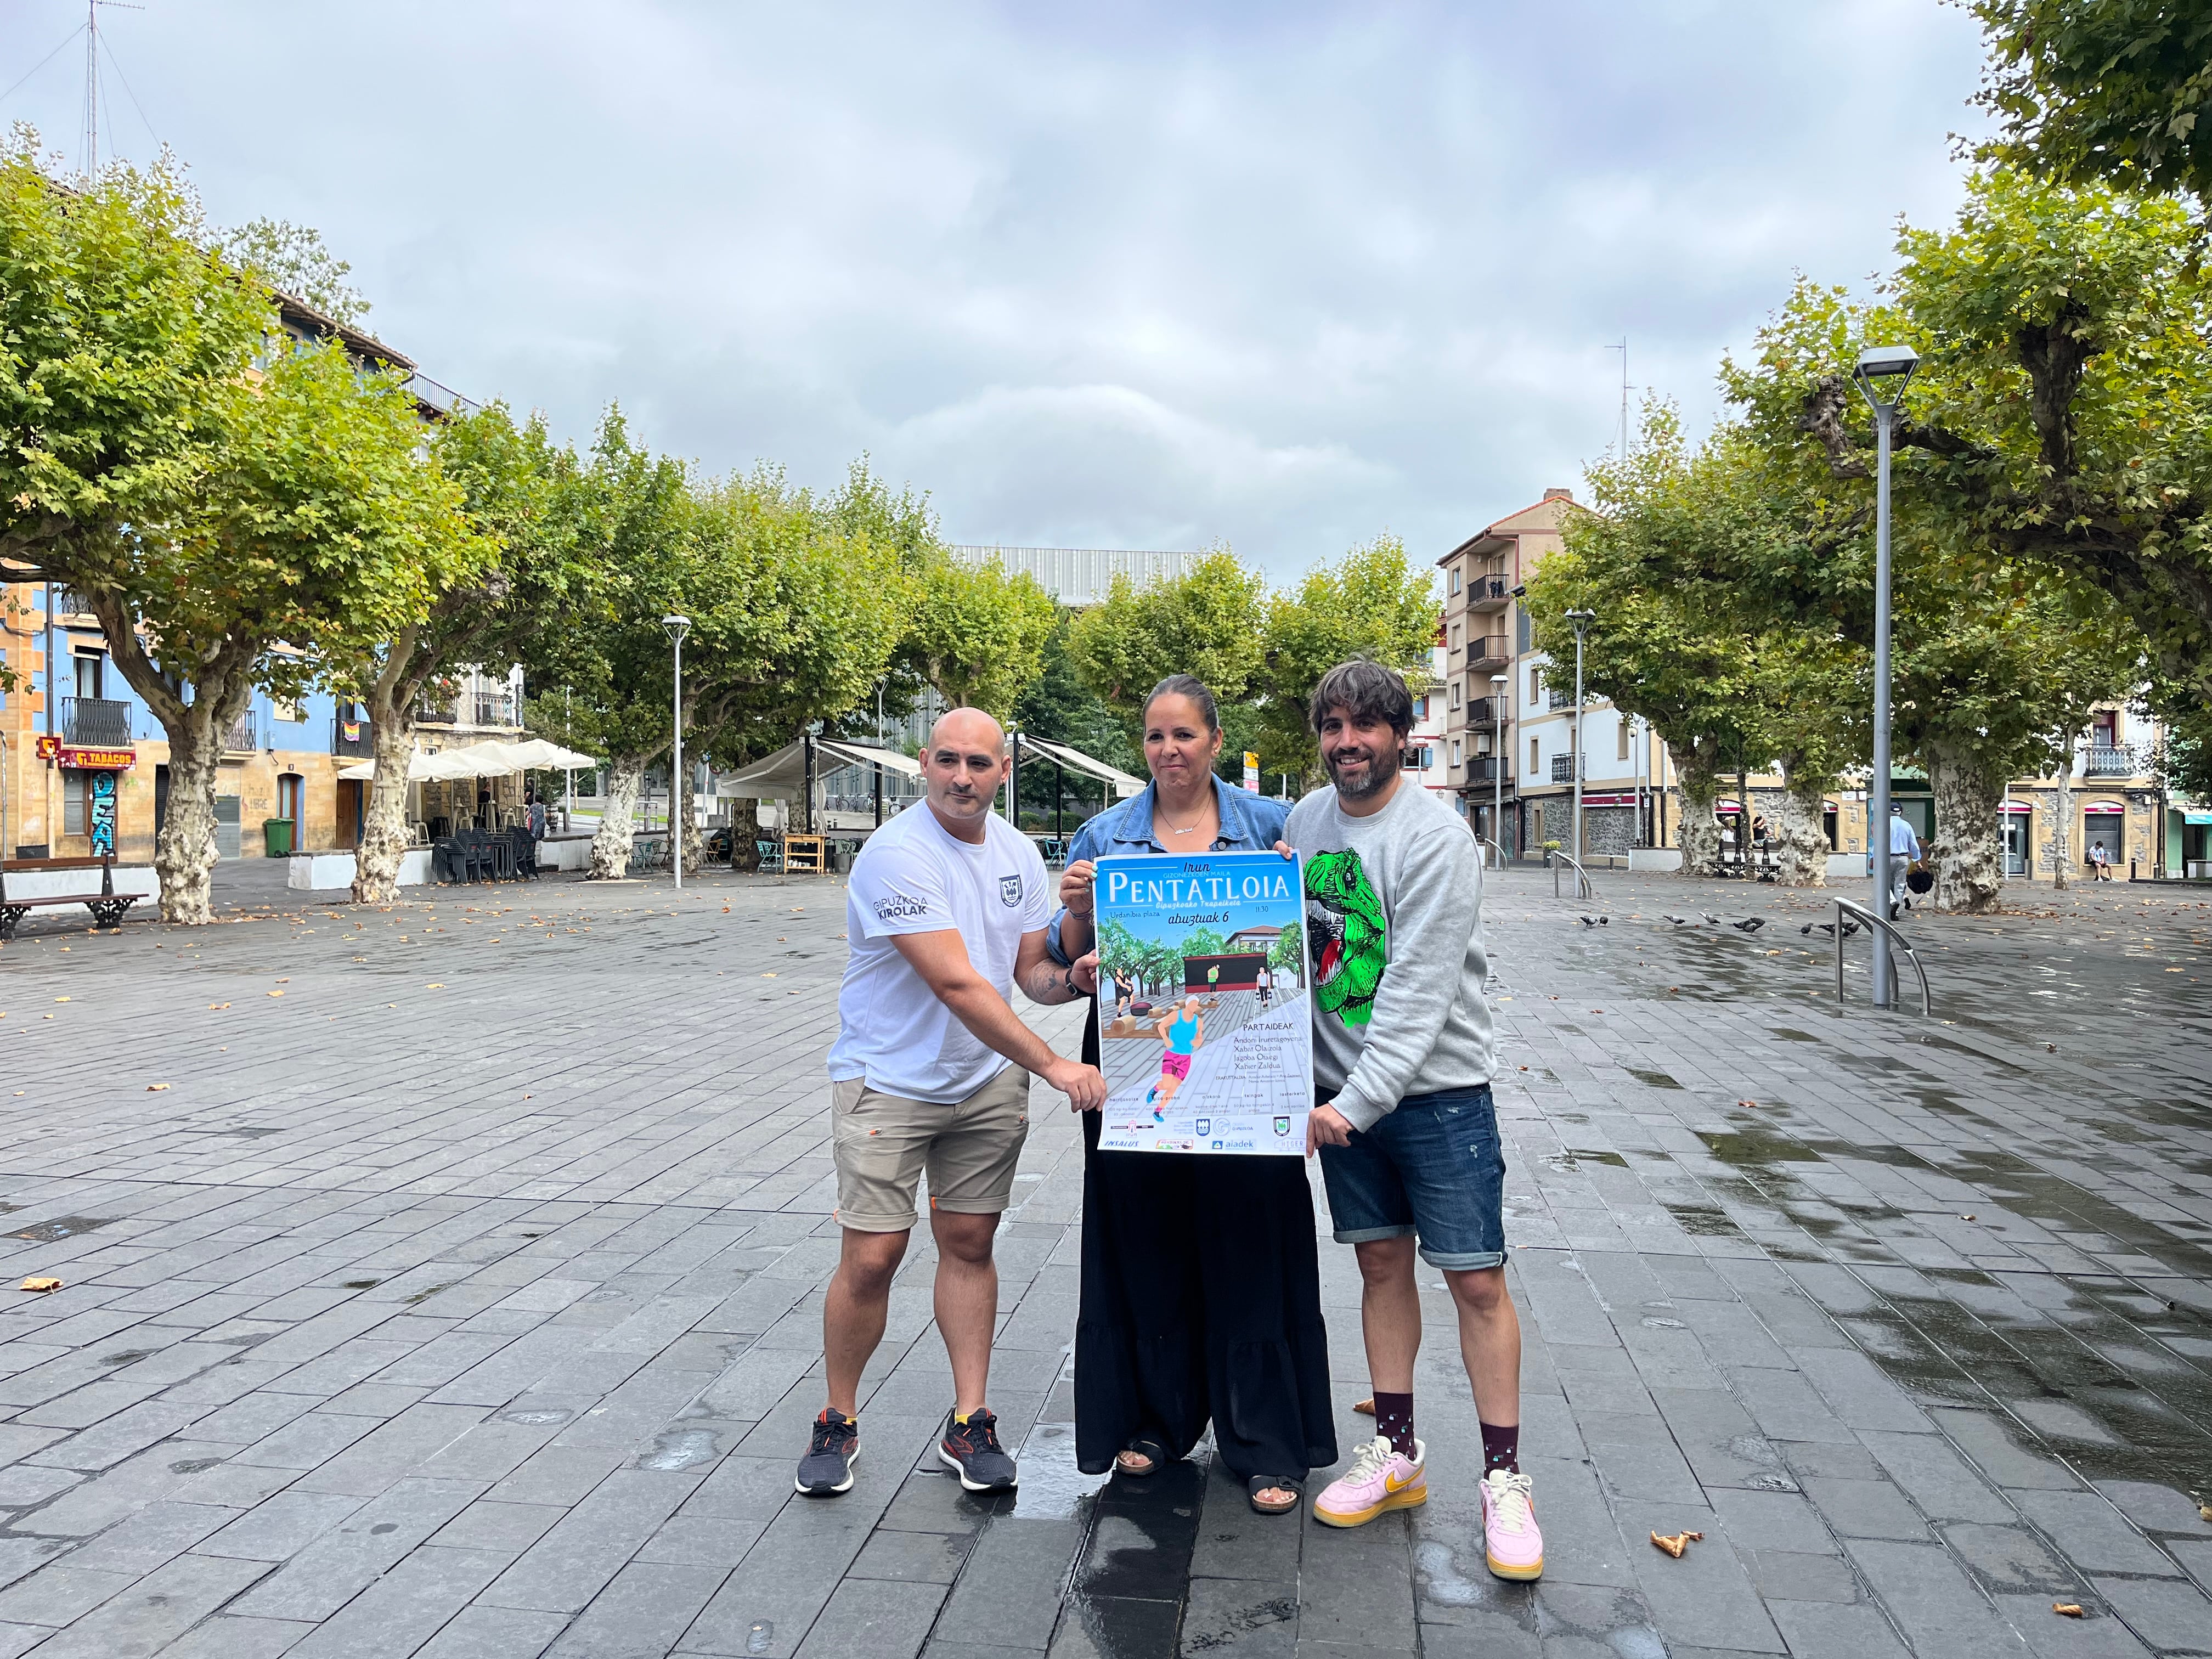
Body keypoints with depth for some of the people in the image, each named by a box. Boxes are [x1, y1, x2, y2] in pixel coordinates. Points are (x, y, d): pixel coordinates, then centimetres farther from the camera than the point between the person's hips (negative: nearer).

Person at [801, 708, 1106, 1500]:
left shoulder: (1017, 853, 4)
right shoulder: (896, 854, -20)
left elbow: (1029, 967, 8)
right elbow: (957, 985, -26)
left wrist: (1070, 979, -16)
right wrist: (1053, 1064, -27)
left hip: (987, 1081, 6)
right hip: (888, 1081, -5)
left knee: (969, 1244, 9)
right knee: (870, 1258, -3)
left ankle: (969, 1423, 21)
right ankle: (838, 1422, 18)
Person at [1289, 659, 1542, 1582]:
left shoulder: (1436, 838, -15)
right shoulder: (1305, 820, 5)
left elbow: (1417, 993, -20)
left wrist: (1358, 1102, -22)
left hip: (1437, 1089, -5)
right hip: (1341, 1089, 5)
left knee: (1477, 1280, -1)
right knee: (1382, 1265, 13)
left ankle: (1504, 1480, 13)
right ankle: (1397, 1455, 26)